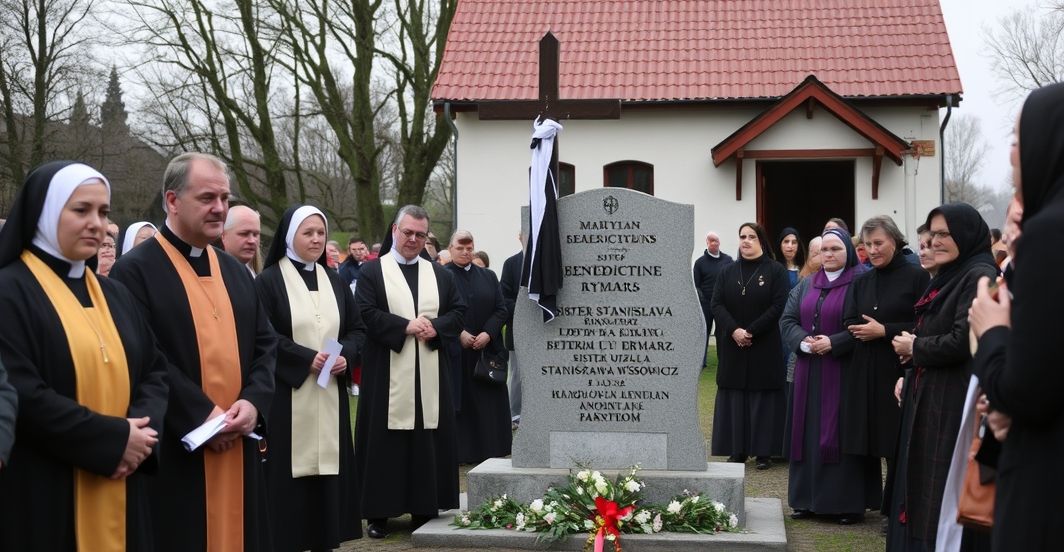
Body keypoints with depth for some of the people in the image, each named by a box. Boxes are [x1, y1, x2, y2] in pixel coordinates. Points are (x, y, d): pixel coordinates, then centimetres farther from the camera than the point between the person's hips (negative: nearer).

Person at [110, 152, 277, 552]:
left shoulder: (236, 271, 15)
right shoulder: (136, 270, -7)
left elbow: (266, 344, 13)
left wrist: (253, 401, -5)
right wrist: (200, 415, -18)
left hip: (238, 449, 6)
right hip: (174, 452, -6)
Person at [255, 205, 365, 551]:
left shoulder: (334, 281, 13)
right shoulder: (269, 281, -4)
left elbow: (357, 328, 14)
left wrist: (346, 355, -6)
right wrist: (307, 358, -17)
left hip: (330, 395, 5)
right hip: (287, 395, -5)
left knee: (327, 468, 5)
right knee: (290, 473, -5)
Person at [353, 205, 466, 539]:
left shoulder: (440, 274, 14)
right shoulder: (372, 271, 1)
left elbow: (458, 311, 8)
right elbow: (365, 314, -10)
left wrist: (434, 327, -10)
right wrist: (405, 326, -17)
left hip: (430, 375, 4)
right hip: (387, 374, -3)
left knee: (428, 440, 5)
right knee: (385, 440, -1)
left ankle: (425, 507, 13)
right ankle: (379, 512, 5)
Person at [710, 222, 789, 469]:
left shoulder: (776, 271, -2)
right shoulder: (728, 272, 9)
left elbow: (779, 306, -10)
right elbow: (717, 304, 1)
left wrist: (751, 331, -15)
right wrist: (734, 330, -15)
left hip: (765, 347, -3)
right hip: (733, 347, 3)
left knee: (763, 397, 0)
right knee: (734, 398, 4)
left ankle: (763, 451, 5)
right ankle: (737, 450, 9)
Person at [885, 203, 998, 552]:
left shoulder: (980, 277, -15)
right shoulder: (949, 277, 16)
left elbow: (962, 342, -22)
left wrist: (915, 348, -8)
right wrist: (910, 373, 3)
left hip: (955, 403, -10)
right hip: (928, 399, 10)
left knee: (943, 498, -4)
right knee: (921, 489, 14)